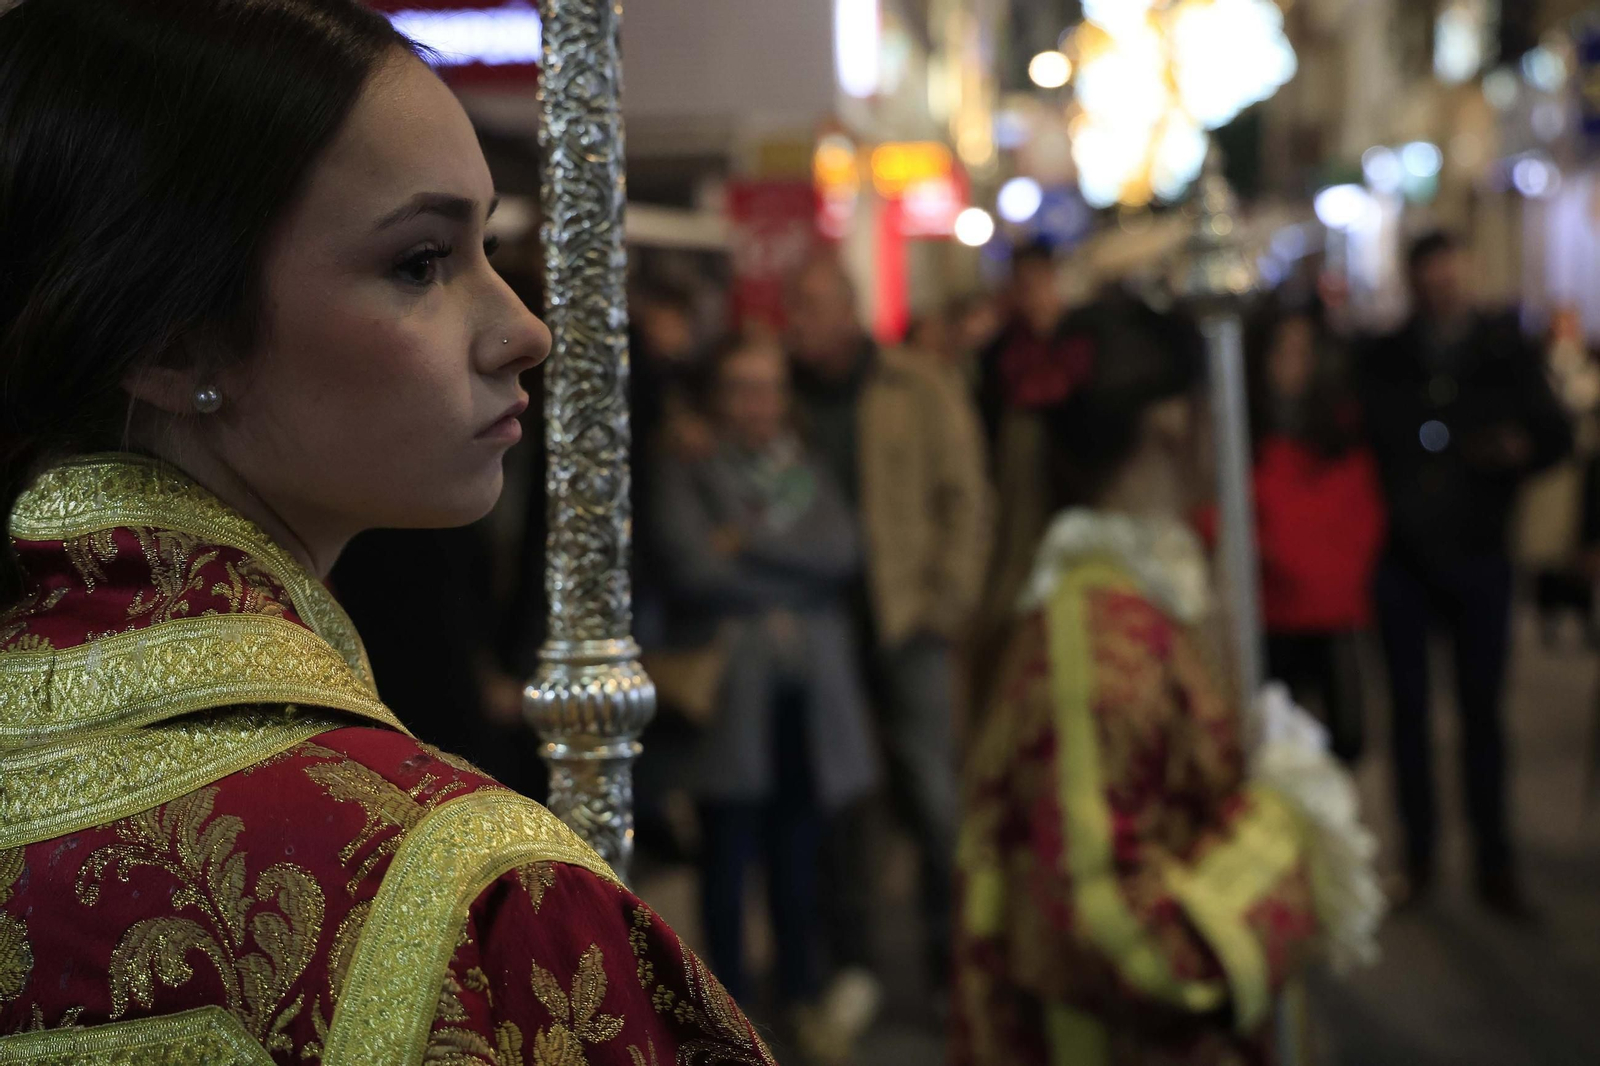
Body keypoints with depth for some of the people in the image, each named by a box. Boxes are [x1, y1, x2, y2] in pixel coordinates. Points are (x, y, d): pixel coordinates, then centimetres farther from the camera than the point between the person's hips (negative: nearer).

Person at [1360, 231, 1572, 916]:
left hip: (1477, 556, 0)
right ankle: (1418, 854, 18)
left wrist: (1521, 448, -17)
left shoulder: (1505, 352, 2)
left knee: (1482, 710, 5)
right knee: (1409, 706, 7)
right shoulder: (1384, 360, 0)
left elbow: (1558, 435, 5)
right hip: (1403, 557, 0)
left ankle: (1494, 863, 14)